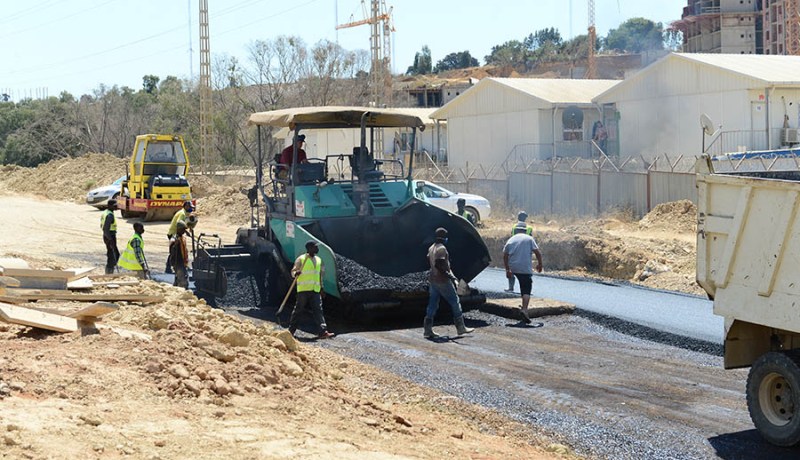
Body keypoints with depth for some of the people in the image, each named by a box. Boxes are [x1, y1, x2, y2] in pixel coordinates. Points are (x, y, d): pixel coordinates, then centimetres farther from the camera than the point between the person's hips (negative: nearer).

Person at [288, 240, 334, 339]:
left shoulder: (319, 260, 16)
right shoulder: (301, 259, -3)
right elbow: (293, 271, -5)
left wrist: (321, 288, 21)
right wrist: (296, 273, -29)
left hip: (315, 290, 5)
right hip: (303, 289, -5)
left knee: (318, 310, -5)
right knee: (299, 310, 0)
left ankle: (323, 332, -12)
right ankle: (291, 330, 12)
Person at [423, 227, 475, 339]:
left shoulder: (431, 248, 12)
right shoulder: (441, 248, -17)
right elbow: (439, 264, -25)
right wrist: (450, 275, -21)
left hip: (433, 279, 9)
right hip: (443, 281, -9)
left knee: (432, 305, 8)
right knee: (455, 302, 3)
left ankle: (427, 330, 5)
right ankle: (461, 327, 8)